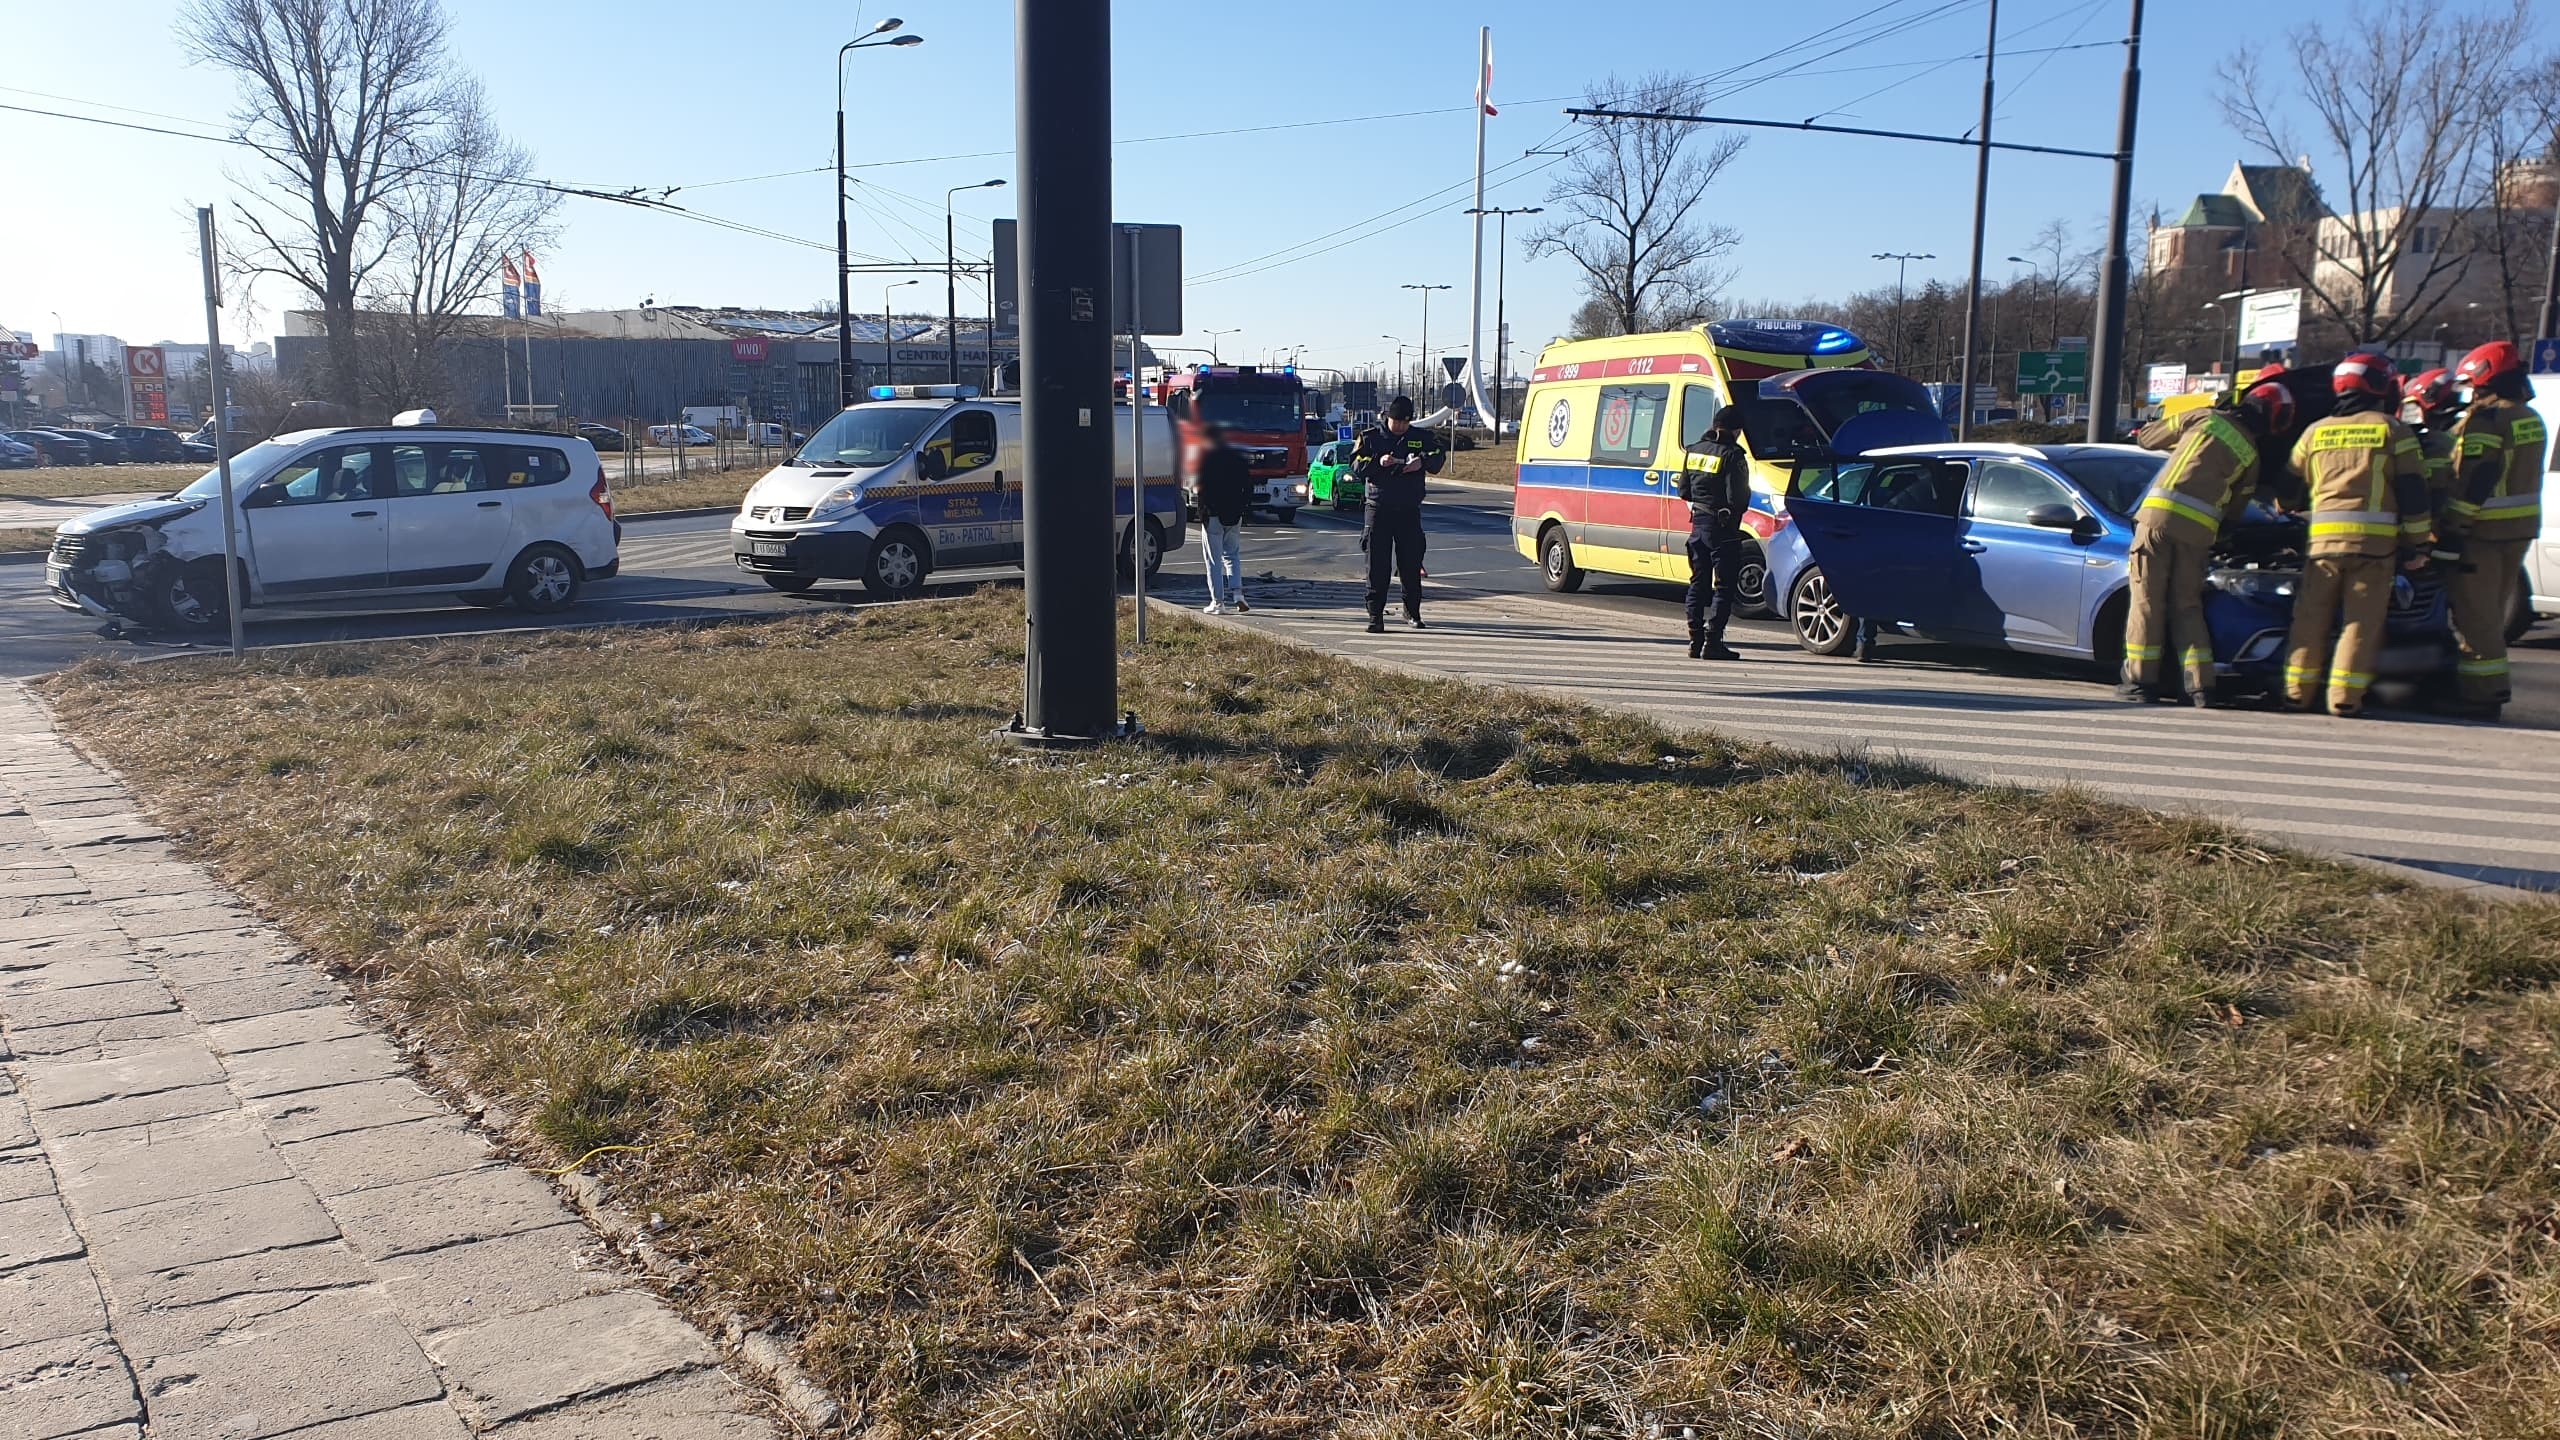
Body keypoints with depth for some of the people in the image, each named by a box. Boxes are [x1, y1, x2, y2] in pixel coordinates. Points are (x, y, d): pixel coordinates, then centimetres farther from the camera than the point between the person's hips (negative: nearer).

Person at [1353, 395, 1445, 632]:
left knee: (1411, 563, 5)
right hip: (1378, 509, -1)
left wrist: (1422, 462, -14)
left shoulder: (1421, 437, 7)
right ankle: (1376, 615, -1)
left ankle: (1412, 611, 19)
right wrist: (1378, 462, -21)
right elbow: (1356, 465, -3)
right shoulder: (1370, 437, 3)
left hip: (1409, 511, 2)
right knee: (1378, 565, -3)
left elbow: (1440, 455, 6)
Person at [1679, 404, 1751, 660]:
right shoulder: (1732, 455, -15)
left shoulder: (1695, 450, 7)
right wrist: (1736, 511, 1)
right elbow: (1737, 497, -19)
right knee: (1725, 586, -1)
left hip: (1698, 524, 7)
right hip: (1722, 529, -7)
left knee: (1698, 584, 13)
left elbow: (1684, 491, 10)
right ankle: (1712, 642, -5)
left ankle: (1695, 641, 13)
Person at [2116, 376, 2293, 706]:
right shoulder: (2251, 456, 17)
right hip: (2199, 529, 2)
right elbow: (2234, 509, 21)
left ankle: (2141, 680, 4)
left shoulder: (2205, 419, 11)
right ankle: (2201, 686, 6)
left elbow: (2147, 437, 20)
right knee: (2188, 605, 11)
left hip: (2159, 514, -2)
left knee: (2148, 600, 3)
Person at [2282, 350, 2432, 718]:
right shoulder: (2392, 431, 3)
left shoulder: (2315, 431, 13)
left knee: (2312, 617, 9)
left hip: (2324, 537, 3)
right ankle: (2344, 697, -5)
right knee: (2362, 622, 0)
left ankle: (2298, 692, 10)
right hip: (2375, 540, -3)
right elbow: (2414, 491, 0)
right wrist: (2416, 545, 4)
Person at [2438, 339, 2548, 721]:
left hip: (2483, 531, -9)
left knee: (2476, 614, -5)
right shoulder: (2530, 419, 14)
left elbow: (2472, 484, -21)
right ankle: (2492, 690, 22)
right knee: (2494, 610, 16)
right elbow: (2520, 478, 18)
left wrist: (2453, 532, -20)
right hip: (2521, 528, 9)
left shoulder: (2486, 420, -16)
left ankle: (2479, 693, -3)